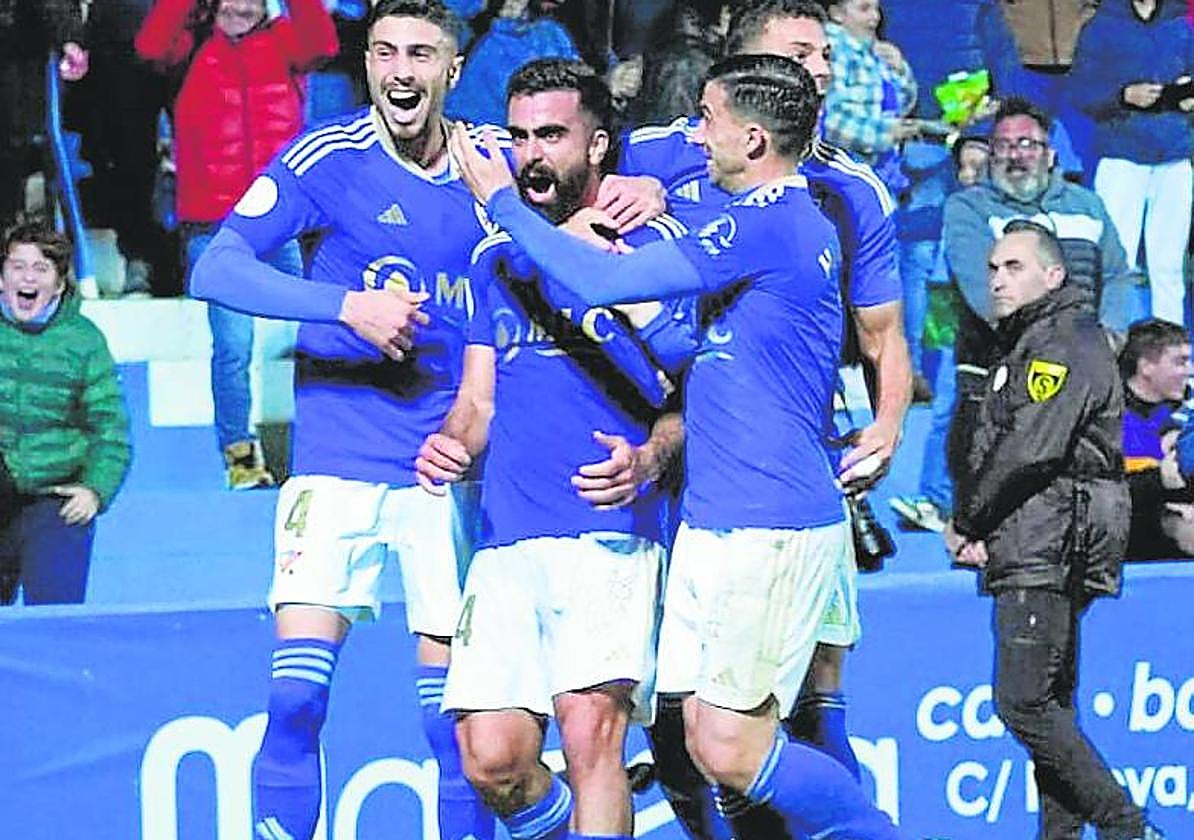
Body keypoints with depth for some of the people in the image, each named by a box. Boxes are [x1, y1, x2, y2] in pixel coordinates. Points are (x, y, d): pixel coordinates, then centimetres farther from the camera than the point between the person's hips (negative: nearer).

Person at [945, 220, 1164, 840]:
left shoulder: (1069, 344, -10)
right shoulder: (1023, 346, 22)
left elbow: (1029, 450, -20)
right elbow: (985, 448, 22)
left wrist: (965, 524, -9)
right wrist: (975, 528, 6)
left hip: (1050, 549, -11)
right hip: (1030, 555, 11)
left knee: (1023, 703, -15)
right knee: (1050, 705, 9)